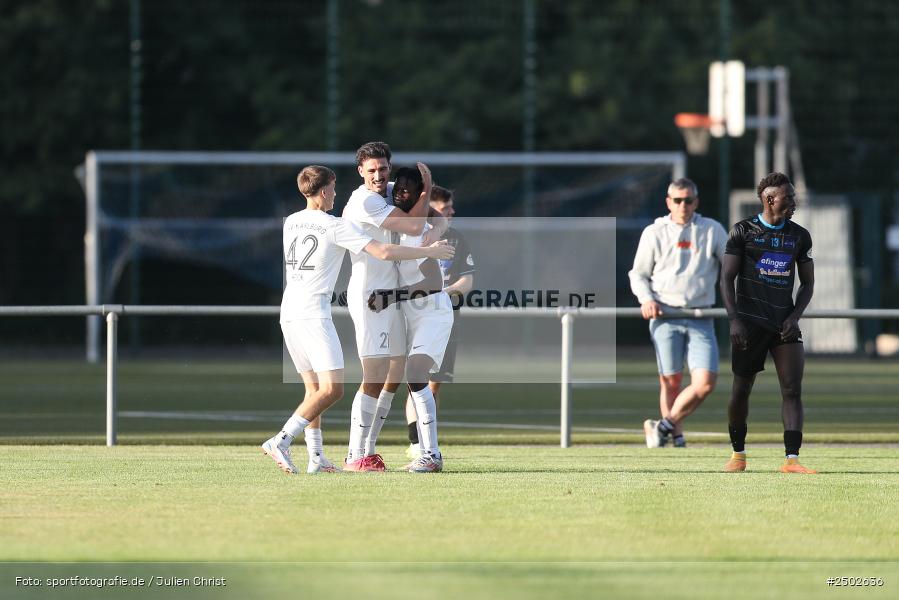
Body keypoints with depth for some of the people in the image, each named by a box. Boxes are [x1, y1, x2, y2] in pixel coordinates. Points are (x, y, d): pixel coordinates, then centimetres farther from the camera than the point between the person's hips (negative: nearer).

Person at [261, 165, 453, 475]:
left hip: (288, 312, 8)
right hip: (313, 314, -8)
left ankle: (316, 458, 8)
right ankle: (281, 441, -20)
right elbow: (383, 252, -12)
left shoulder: (290, 222, 14)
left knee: (314, 388, 12)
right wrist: (429, 252, -2)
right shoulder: (336, 227, -8)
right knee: (332, 388, -12)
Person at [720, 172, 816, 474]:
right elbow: (727, 278, -2)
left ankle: (791, 459, -15)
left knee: (792, 389, -10)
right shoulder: (743, 231, -1)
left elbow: (808, 283, 12)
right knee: (741, 389, 3)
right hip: (750, 322, -2)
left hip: (784, 322, 2)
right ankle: (738, 454, 20)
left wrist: (794, 317, -3)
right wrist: (734, 320, -12)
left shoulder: (799, 236, 9)